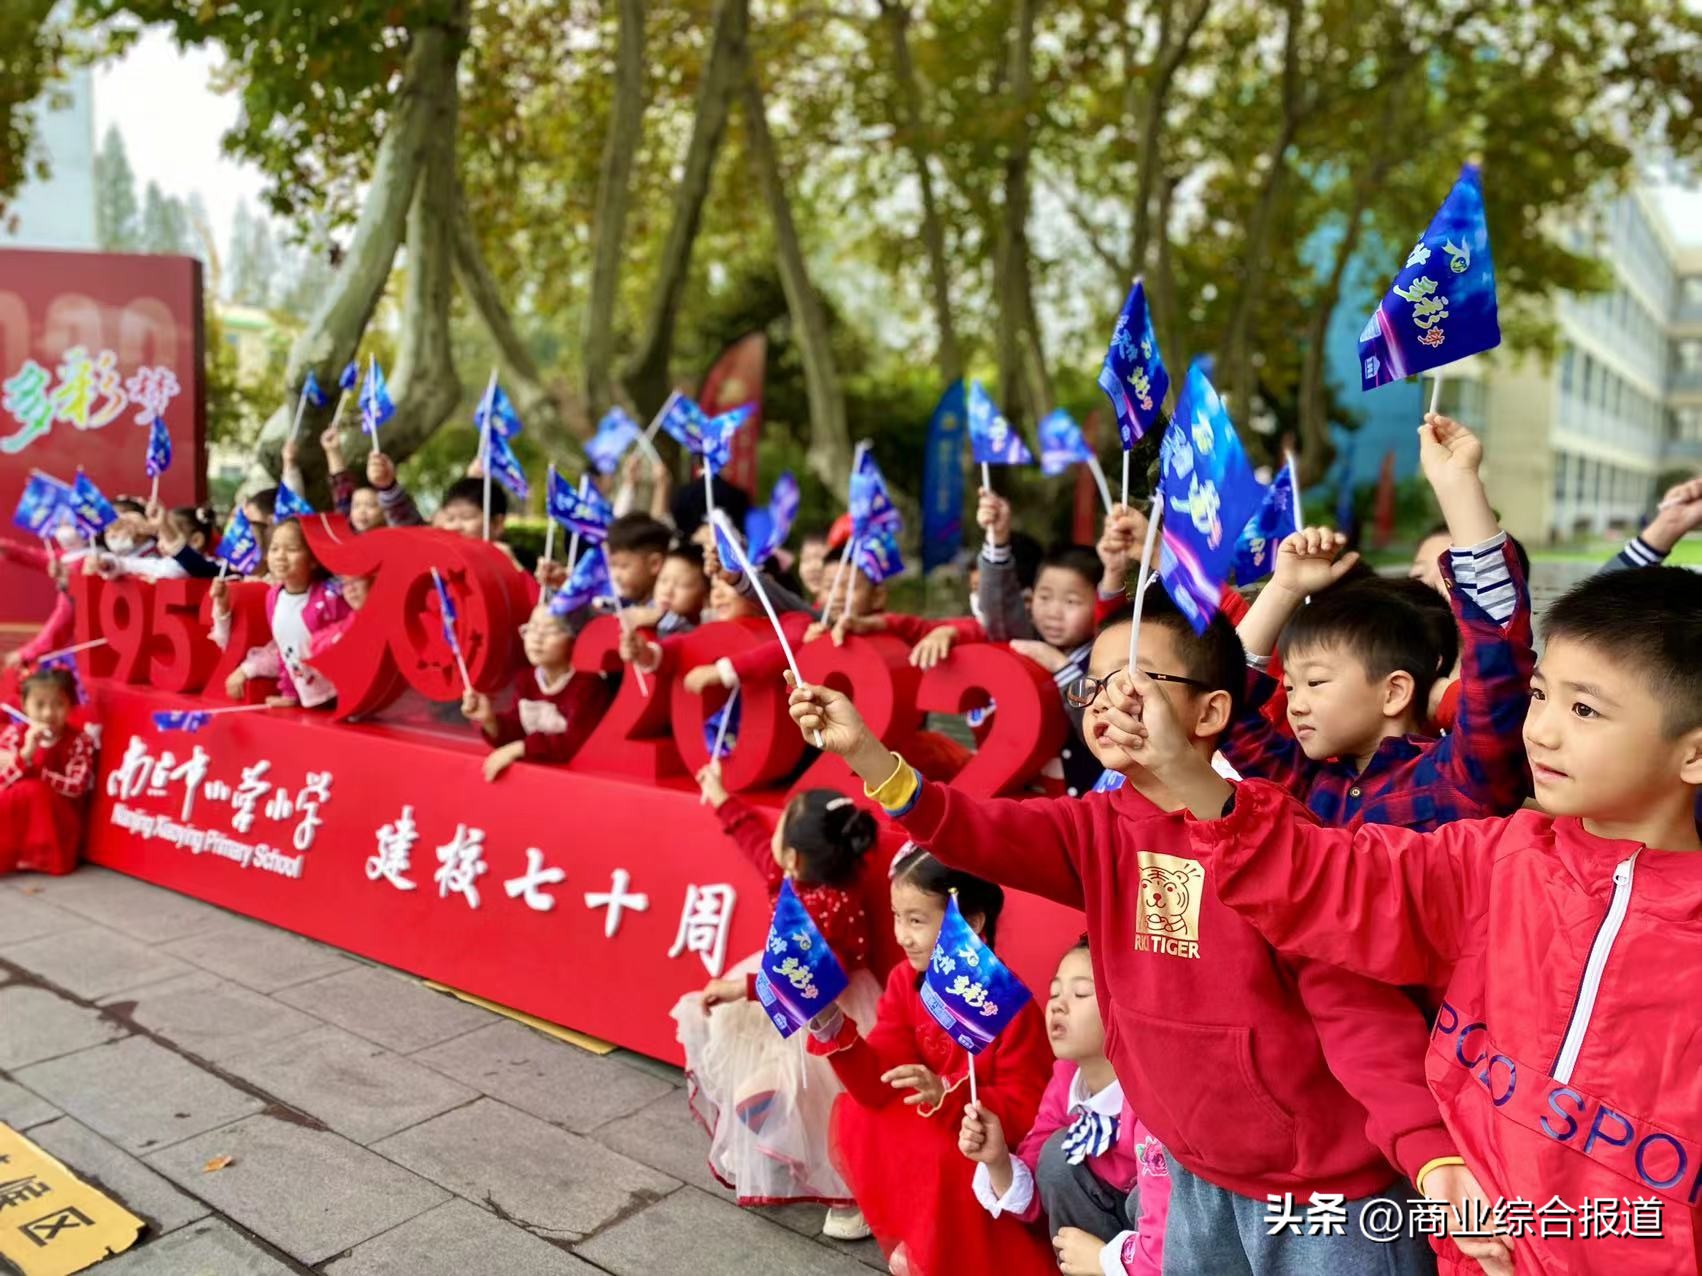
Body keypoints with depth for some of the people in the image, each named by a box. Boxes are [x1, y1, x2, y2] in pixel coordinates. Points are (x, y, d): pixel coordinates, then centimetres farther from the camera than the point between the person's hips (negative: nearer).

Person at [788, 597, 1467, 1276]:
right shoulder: (1101, 829, -1)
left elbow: (1359, 1009, -19)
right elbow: (978, 832, -16)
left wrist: (1429, 1154, -31)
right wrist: (864, 752, -29)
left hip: (1327, 1185, -5)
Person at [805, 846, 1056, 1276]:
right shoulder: (906, 981, -8)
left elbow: (1026, 1112, -23)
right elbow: (877, 1087, -11)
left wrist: (946, 1094, -38)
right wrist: (830, 1024, -27)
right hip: (938, 1127, 7)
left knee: (942, 1158, -32)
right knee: (854, 1114, -10)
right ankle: (914, 1240, 8)